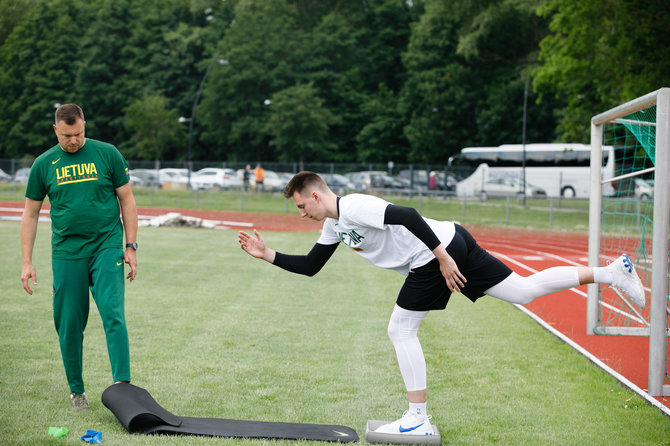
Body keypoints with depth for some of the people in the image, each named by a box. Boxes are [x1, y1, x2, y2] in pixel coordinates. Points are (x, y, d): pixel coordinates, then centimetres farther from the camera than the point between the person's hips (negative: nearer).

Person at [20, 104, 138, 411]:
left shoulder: (107, 154, 2)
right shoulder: (44, 164, 6)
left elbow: (127, 201, 7)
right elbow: (30, 215, 10)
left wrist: (131, 247, 1)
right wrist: (26, 262, 5)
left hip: (107, 247, -2)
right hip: (66, 253, 2)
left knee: (113, 314, -15)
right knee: (69, 324, 4)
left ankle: (122, 383, -17)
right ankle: (76, 391, 17)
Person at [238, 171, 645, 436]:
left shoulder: (352, 207, -14)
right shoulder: (333, 226, 18)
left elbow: (407, 215, -25)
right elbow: (310, 267, 24)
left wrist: (442, 257, -25)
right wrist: (268, 255, 16)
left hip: (438, 252, -9)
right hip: (452, 242, 9)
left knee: (401, 330, -2)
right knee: (524, 291, 7)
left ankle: (418, 420, 4)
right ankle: (612, 272, 6)